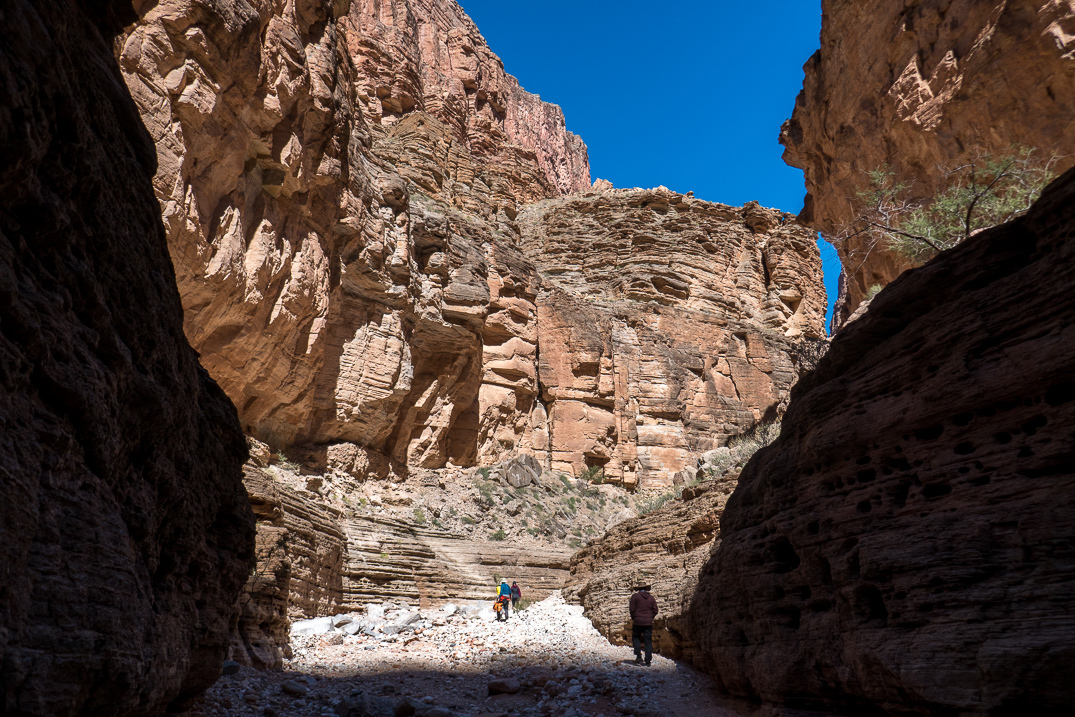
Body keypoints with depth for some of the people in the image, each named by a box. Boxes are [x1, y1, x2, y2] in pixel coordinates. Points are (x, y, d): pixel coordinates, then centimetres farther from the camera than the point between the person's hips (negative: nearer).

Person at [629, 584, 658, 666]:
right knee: (648, 641, 6)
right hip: (648, 622, 3)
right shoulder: (651, 598, 8)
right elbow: (655, 610, 7)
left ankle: (638, 657, -1)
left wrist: (633, 618, 8)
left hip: (638, 622, -2)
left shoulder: (635, 596, -1)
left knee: (636, 638, 13)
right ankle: (648, 661, 4)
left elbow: (632, 609, -6)